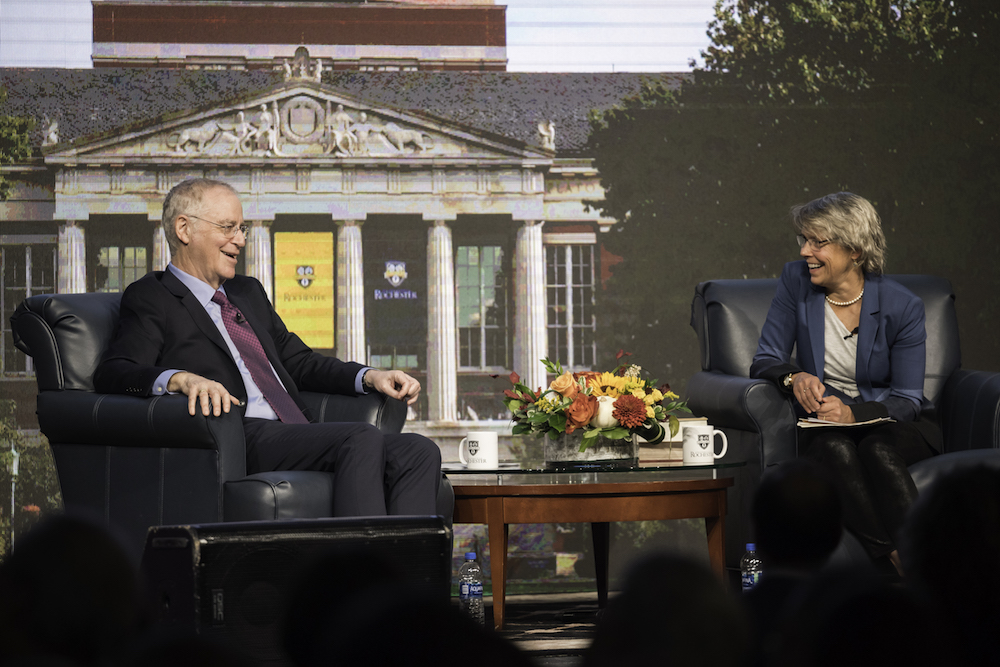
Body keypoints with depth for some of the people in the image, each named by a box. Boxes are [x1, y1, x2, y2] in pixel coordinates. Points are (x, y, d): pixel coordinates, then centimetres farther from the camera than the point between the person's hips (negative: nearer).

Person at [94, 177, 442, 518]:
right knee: (363, 439, -31)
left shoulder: (249, 292, 30)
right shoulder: (151, 298, 6)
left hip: (299, 435, 8)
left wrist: (370, 376, 13)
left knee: (419, 451, -16)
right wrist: (180, 379, -30)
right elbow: (111, 373, -9)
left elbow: (299, 362, 32)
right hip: (243, 438, -8)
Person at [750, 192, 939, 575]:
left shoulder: (902, 306, -9)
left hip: (889, 425, -1)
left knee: (878, 449, -37)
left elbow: (908, 400, -6)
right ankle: (900, 564, -46)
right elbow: (765, 361, 2)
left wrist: (854, 412, -26)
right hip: (824, 427, 1)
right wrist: (794, 377, -22)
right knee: (836, 451, -34)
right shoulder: (796, 281, -1)